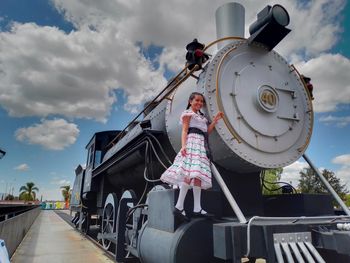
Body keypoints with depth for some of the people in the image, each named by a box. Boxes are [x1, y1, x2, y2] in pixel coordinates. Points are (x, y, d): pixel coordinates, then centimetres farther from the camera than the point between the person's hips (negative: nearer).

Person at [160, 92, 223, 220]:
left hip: (201, 145, 8)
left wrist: (215, 119, 20)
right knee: (191, 173, -21)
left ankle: (197, 209, -1)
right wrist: (183, 145, -21)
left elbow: (207, 131, 25)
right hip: (193, 141, -8)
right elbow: (184, 130, -6)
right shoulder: (188, 113, 6)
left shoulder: (200, 116, 30)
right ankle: (179, 207, -21)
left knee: (198, 175, 0)